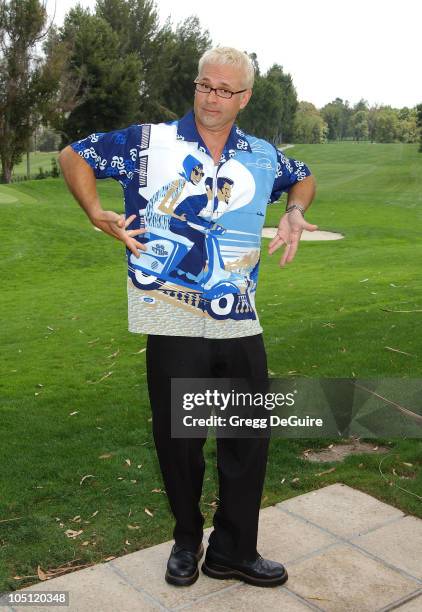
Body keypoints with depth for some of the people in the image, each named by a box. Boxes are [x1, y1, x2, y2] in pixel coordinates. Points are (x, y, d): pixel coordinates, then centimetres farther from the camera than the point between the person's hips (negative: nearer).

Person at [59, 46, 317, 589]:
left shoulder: (263, 156, 9)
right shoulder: (149, 142, -1)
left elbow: (303, 178, 29)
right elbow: (73, 155, 7)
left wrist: (295, 212, 8)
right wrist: (97, 213, -7)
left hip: (240, 326, 4)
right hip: (173, 327, -3)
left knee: (250, 440, 10)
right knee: (178, 441, 10)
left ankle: (233, 550, 30)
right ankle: (187, 542, 35)